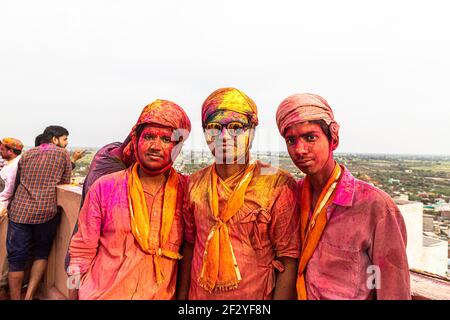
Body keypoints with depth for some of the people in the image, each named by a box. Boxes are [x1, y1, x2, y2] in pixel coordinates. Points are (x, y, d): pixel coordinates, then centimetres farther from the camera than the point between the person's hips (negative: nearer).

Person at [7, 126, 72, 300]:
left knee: (16, 259, 11)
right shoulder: (62, 153, 2)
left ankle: (15, 297, 19)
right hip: (46, 212, -3)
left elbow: (17, 183, 20)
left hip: (20, 210, 3)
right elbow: (65, 183, 3)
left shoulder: (27, 154, 14)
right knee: (41, 253, 17)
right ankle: (29, 295, 11)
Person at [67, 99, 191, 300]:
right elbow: (81, 252, -4)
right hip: (102, 294, 0)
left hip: (161, 295, 1)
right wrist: (74, 295, -1)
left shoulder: (186, 190, -9)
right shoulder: (105, 187, -10)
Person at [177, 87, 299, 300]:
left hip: (255, 295, -3)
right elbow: (189, 245, 4)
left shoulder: (278, 185, -17)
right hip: (199, 294, 3)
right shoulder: (194, 184, -5)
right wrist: (182, 295, 5)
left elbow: (289, 260, -14)